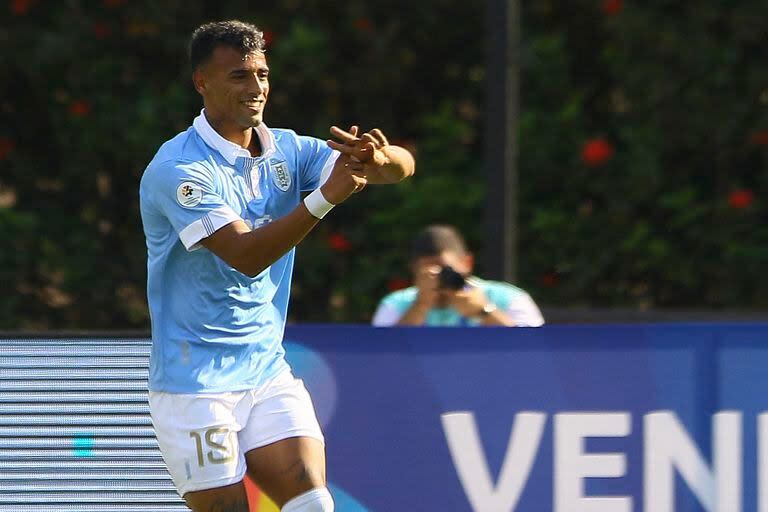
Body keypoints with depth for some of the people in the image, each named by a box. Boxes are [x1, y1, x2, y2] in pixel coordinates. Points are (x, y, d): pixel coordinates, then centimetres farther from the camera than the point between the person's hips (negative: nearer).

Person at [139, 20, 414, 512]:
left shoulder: (287, 152, 5)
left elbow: (403, 166, -5)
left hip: (269, 373, 5)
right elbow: (245, 255, -25)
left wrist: (380, 158, -30)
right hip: (196, 382, -5)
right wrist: (325, 197, -34)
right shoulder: (178, 169, -14)